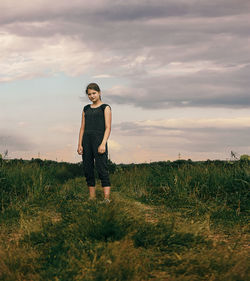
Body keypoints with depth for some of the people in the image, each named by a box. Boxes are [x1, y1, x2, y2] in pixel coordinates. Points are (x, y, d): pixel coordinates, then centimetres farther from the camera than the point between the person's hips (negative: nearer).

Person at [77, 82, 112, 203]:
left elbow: (108, 128, -5)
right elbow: (82, 128, 15)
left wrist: (103, 144, -16)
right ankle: (92, 197, 11)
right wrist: (80, 144, 4)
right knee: (88, 169, 4)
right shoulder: (86, 109, 17)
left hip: (99, 139, -5)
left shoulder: (105, 108, 3)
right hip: (86, 140, 5)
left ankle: (107, 198, -16)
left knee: (102, 169, -13)